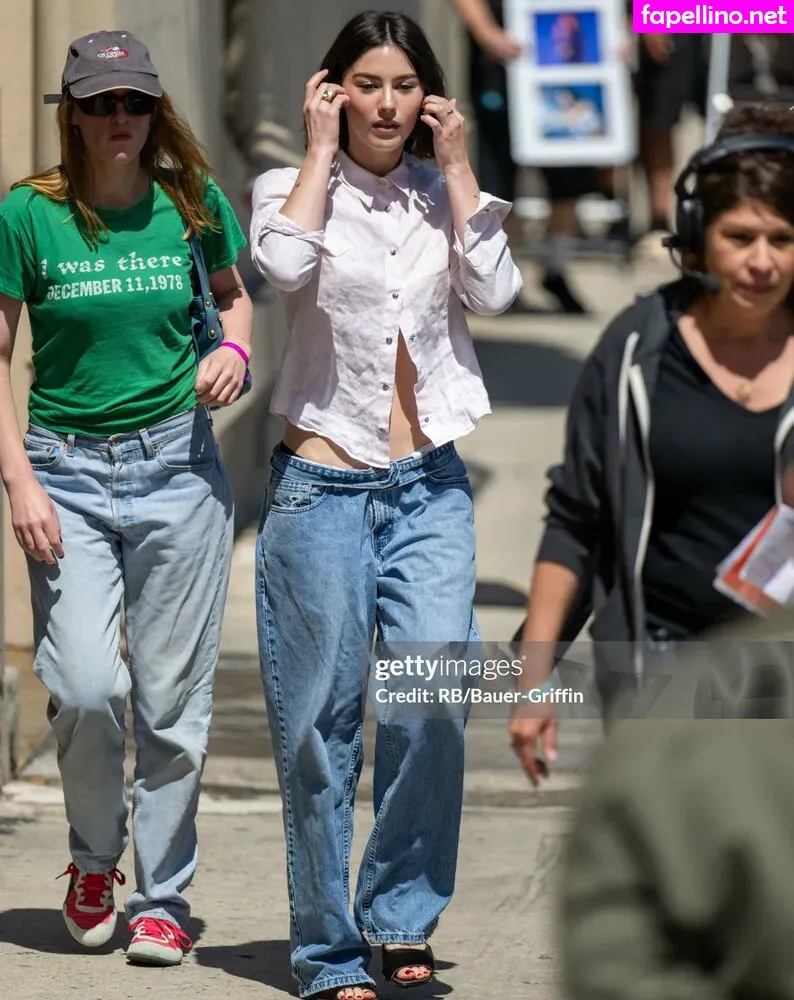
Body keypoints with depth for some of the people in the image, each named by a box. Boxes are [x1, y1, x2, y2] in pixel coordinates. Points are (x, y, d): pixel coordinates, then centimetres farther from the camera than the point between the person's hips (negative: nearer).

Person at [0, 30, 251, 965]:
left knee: (172, 696, 2)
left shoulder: (192, 204, 1)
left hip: (176, 466, 2)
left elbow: (234, 293, 21)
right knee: (85, 686, -13)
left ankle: (162, 898, 15)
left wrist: (235, 347, -2)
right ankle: (93, 859, 15)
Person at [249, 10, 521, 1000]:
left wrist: (456, 167, -4)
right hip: (322, 484, -2)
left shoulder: (447, 197, 11)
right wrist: (321, 151, -11)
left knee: (433, 701, -14)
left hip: (429, 487, 2)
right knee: (321, 724, 1)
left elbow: (494, 290, -6)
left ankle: (399, 917, 1)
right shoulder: (294, 188, 3)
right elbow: (284, 266, -19)